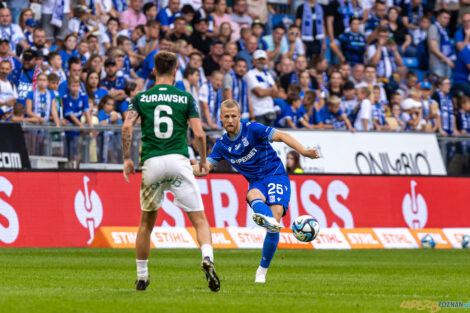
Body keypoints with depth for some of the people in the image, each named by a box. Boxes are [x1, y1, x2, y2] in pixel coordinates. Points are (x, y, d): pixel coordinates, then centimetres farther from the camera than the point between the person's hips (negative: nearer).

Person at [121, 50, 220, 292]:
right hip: (178, 160, -2)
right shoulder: (185, 98, 7)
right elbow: (198, 133, 1)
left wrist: (127, 158, 3)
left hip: (151, 163, 2)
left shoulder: (141, 97, 9)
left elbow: (127, 126, -5)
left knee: (147, 222, 18)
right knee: (199, 219, -2)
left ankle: (141, 277, 23)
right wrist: (203, 160, 15)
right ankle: (207, 259, -28)